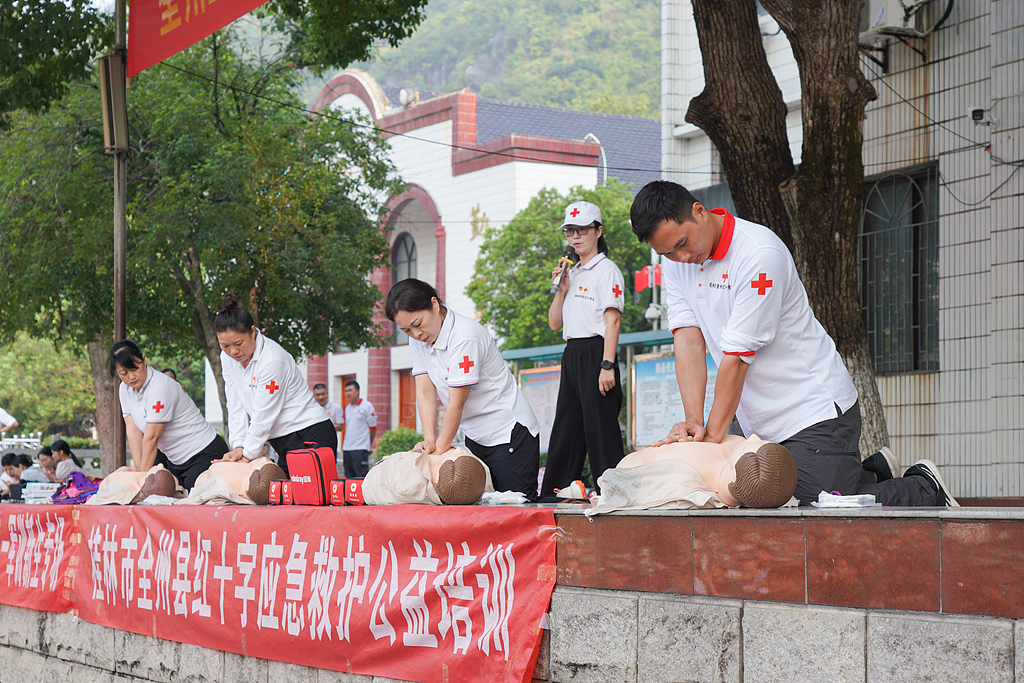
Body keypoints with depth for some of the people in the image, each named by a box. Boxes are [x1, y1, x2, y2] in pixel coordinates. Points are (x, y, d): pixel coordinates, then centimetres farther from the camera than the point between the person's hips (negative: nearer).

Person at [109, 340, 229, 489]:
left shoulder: (160, 388, -24)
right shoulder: (125, 389, 2)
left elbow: (151, 438, -22)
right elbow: (133, 430, -4)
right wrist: (138, 469, -12)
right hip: (173, 458, 8)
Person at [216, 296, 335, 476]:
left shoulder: (273, 360, -21)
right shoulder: (228, 358, 4)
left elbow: (263, 417, -17)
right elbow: (236, 407, 6)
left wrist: (248, 454, -9)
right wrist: (238, 447, -4)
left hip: (310, 435, -7)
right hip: (283, 443, 8)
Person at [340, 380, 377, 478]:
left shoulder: (367, 406, -4)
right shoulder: (347, 408, 16)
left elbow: (373, 428, -1)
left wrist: (370, 446, 1)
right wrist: (343, 444, 15)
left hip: (360, 448, -7)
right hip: (347, 448, 7)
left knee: (362, 477, -10)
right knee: (349, 477, 7)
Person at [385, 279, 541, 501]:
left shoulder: (464, 337, -22)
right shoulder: (418, 339, 2)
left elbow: (456, 403, -21)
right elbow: (425, 391, -3)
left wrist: (440, 450, -18)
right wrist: (429, 439, -16)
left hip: (509, 434, -7)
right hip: (475, 437, 8)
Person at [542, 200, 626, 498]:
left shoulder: (606, 270, -3)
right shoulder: (572, 274, 19)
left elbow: (612, 320, -11)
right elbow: (554, 323, 19)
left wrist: (607, 365, -20)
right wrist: (561, 289, 3)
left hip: (596, 353, -8)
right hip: (572, 356, 8)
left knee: (600, 429, -9)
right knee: (565, 431, 8)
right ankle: (552, 496, 10)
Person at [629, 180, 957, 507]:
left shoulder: (760, 253, -22)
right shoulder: (676, 261, 2)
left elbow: (737, 354, -22)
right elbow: (688, 341, -5)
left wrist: (713, 434, -20)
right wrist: (693, 420, -18)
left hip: (815, 409, -7)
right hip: (763, 425, 8)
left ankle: (925, 487, 9)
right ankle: (875, 471, 25)